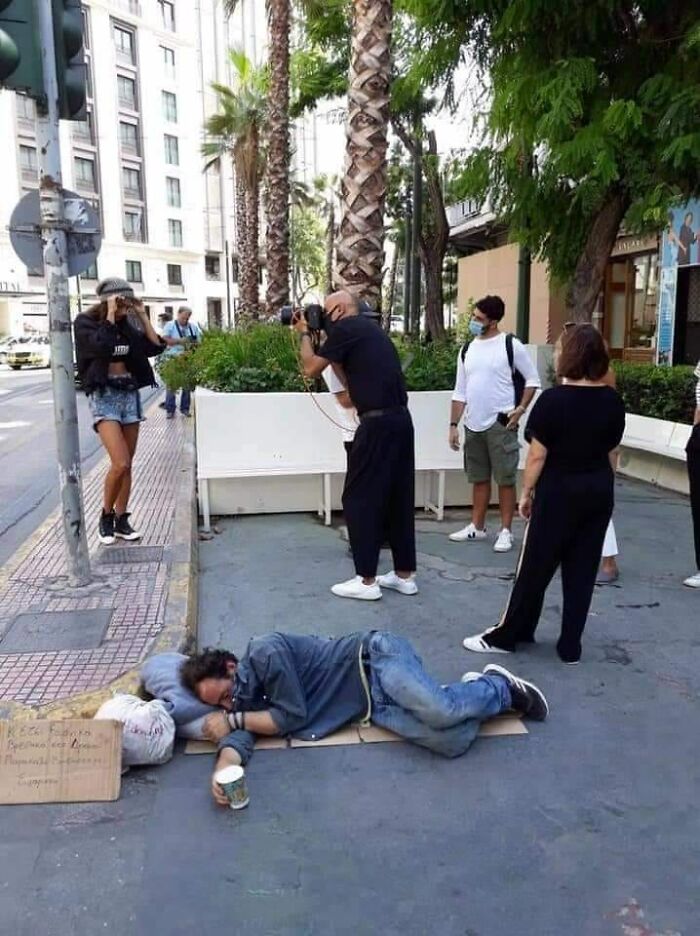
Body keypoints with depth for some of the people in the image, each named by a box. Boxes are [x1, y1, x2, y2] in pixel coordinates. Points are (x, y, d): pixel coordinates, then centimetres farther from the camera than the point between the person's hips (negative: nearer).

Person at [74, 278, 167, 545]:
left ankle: (121, 520, 16)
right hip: (104, 395, -5)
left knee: (127, 465, 7)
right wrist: (110, 315, -16)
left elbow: (155, 347, 2)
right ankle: (106, 515, 5)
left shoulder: (126, 324, 9)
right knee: (120, 463, -17)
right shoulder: (86, 322, -5)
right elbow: (101, 347, -23)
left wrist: (142, 315, 3)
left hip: (130, 394, 6)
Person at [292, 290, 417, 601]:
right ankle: (405, 575, 21)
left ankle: (366, 580, 6)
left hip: (378, 423, -9)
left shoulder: (345, 328, -6)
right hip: (400, 420, 9)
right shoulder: (367, 329, 21)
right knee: (398, 498, 13)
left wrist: (305, 333, 15)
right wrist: (325, 341, 24)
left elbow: (311, 368, 0)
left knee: (359, 499, 1)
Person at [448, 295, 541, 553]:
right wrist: (453, 424, 7)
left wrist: (520, 409, -10)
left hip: (500, 424, -5)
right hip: (473, 425, 5)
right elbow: (460, 392, 12)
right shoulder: (467, 351, 10)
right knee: (479, 479, 14)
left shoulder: (511, 345, -5)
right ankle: (477, 527, 24)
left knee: (505, 479, 0)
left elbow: (533, 379, 0)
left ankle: (506, 531, 8)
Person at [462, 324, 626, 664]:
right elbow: (611, 451, 9)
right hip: (599, 491, 5)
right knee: (583, 569, 10)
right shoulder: (613, 400, 1)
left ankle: (506, 636, 17)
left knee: (535, 566, 5)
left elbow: (537, 455, -13)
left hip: (559, 491, -5)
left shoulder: (554, 399, -15)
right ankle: (571, 645, 18)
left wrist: (526, 492, -3)